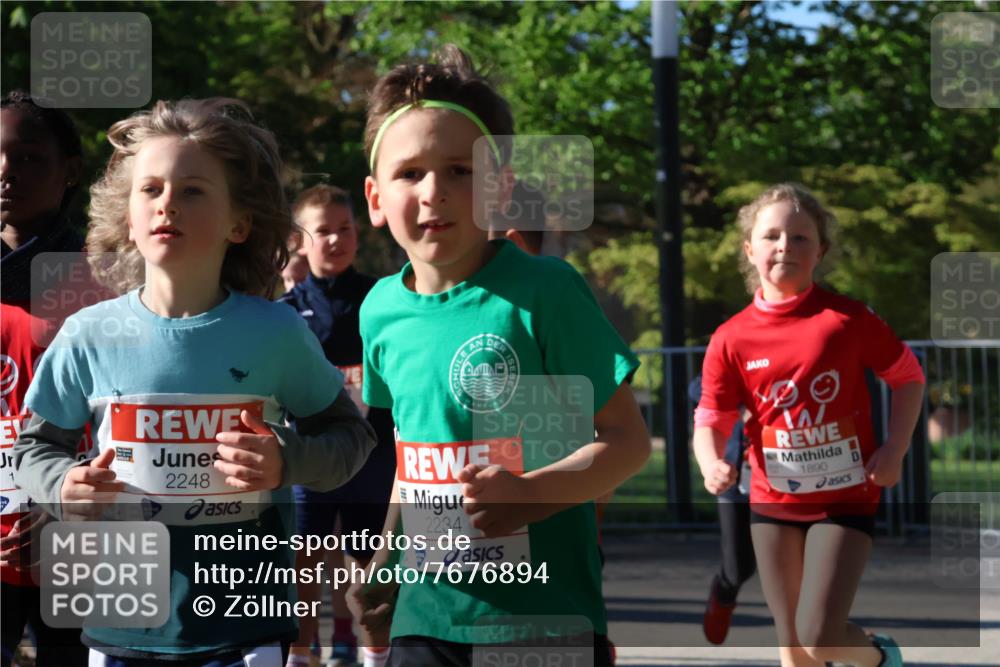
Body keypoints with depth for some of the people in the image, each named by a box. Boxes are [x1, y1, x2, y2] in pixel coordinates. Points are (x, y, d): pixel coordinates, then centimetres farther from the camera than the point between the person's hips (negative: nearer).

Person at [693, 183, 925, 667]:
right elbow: (710, 422, 0)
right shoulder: (731, 340, -4)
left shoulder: (847, 319, -9)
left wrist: (895, 449, -9)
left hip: (845, 498, -3)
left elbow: (908, 376, 3)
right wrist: (712, 464, -22)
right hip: (773, 502, 3)